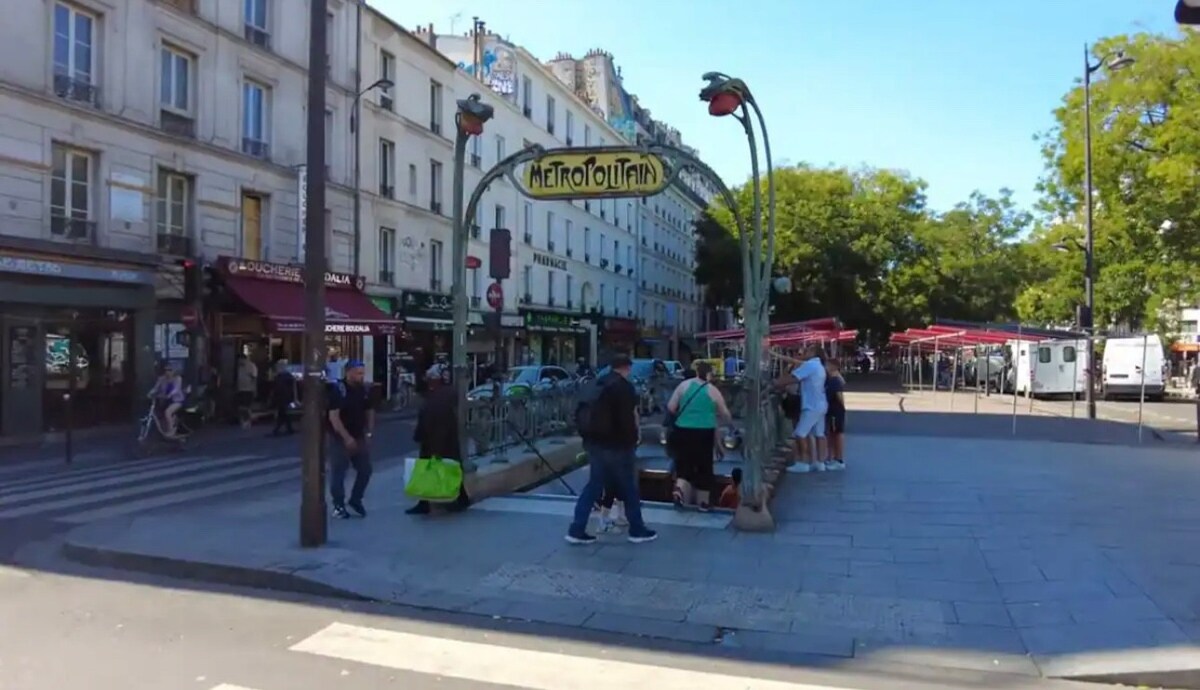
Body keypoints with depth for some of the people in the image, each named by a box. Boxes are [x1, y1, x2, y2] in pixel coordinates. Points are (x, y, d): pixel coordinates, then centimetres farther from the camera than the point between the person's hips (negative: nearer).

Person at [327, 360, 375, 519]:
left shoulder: (365, 390, 3)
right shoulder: (337, 389, -15)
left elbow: (370, 412, 13)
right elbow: (333, 416, -20)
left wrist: (369, 433, 2)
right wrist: (347, 437, -24)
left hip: (359, 437, 6)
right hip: (340, 438, -6)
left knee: (365, 469, 7)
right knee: (338, 472, 0)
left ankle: (355, 500, 24)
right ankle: (338, 505, 13)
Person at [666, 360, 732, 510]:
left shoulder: (684, 385, 4)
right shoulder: (713, 391, 1)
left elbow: (670, 408, 3)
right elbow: (725, 415, 7)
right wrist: (731, 422, 29)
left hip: (683, 431, 2)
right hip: (704, 432, -2)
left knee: (684, 463, 12)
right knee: (704, 466, 11)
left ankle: (679, 489, -14)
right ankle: (703, 502, 17)